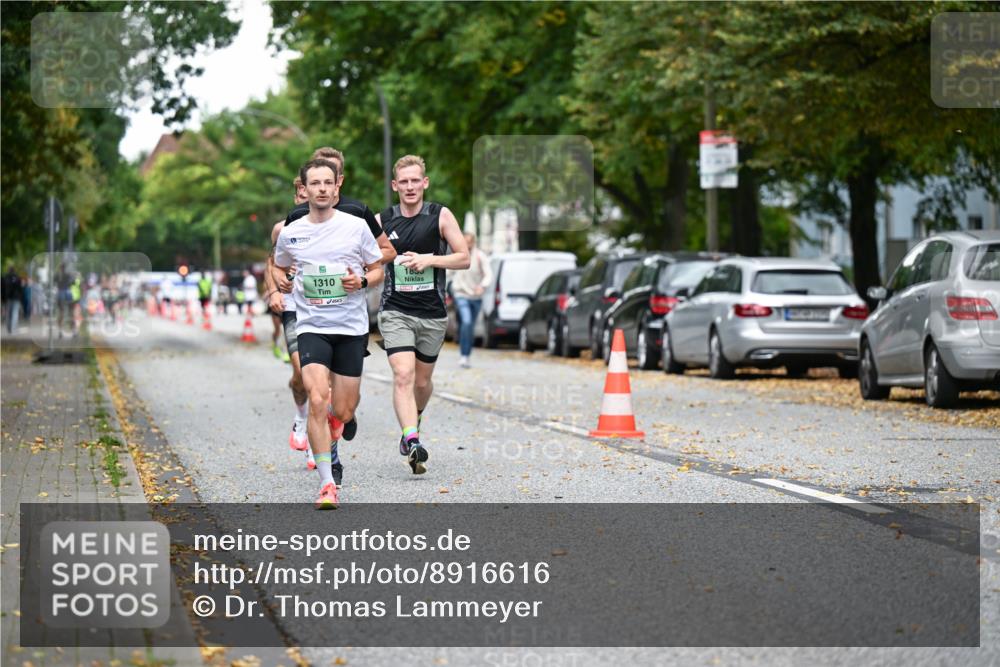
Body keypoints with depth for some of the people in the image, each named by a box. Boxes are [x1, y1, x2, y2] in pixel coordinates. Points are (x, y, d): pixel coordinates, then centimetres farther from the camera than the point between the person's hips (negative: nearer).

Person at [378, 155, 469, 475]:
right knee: (403, 375, -21)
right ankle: (411, 440, -30)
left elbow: (464, 258, -3)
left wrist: (429, 259, -16)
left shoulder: (441, 216, -2)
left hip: (432, 313, 1)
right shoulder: (382, 220, 2)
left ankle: (414, 421, 45)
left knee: (422, 380, 14)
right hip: (395, 312, -1)